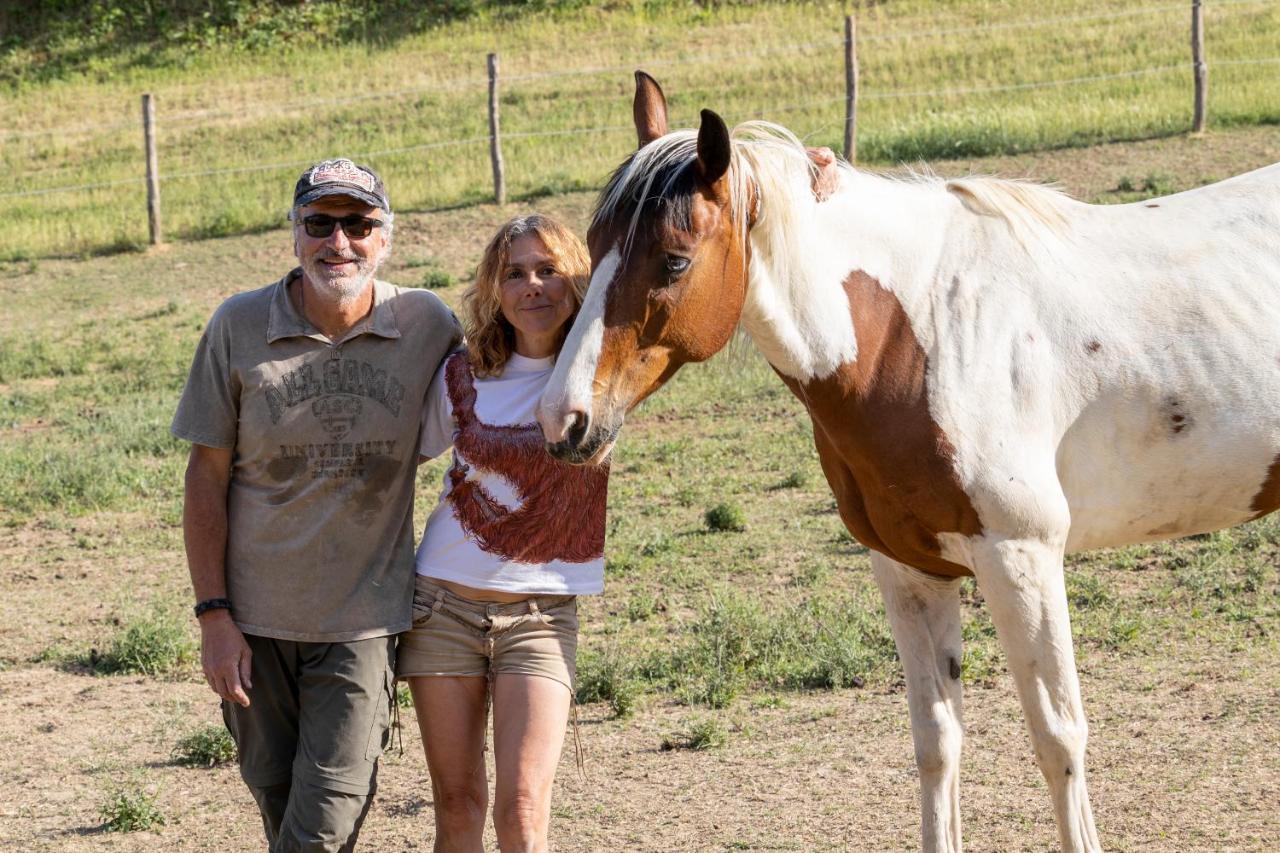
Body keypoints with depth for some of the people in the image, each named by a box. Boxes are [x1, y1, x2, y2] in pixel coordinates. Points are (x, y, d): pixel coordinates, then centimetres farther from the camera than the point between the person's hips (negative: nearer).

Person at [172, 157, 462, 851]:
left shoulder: (429, 326, -5)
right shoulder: (238, 327, -6)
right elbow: (206, 480, -1)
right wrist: (213, 615, -6)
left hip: (362, 623, -1)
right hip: (255, 619, 1)